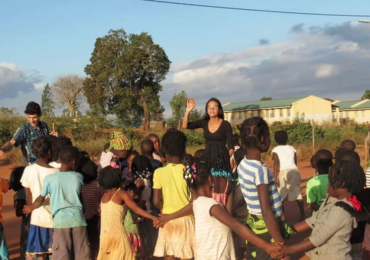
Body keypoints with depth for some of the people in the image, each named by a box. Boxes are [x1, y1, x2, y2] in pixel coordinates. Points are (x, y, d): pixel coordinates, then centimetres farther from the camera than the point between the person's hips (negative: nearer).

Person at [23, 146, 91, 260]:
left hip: (61, 220, -1)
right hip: (78, 218, 2)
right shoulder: (79, 177, 4)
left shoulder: (50, 178, -1)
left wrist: (31, 208, 28)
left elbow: (40, 199, 8)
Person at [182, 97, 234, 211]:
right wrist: (188, 111, -12)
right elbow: (185, 126, -2)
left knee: (224, 191, -7)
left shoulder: (225, 124, -4)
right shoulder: (204, 123, 7)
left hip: (222, 160, -4)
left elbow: (231, 146, -4)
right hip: (208, 160, 4)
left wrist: (228, 159, -12)